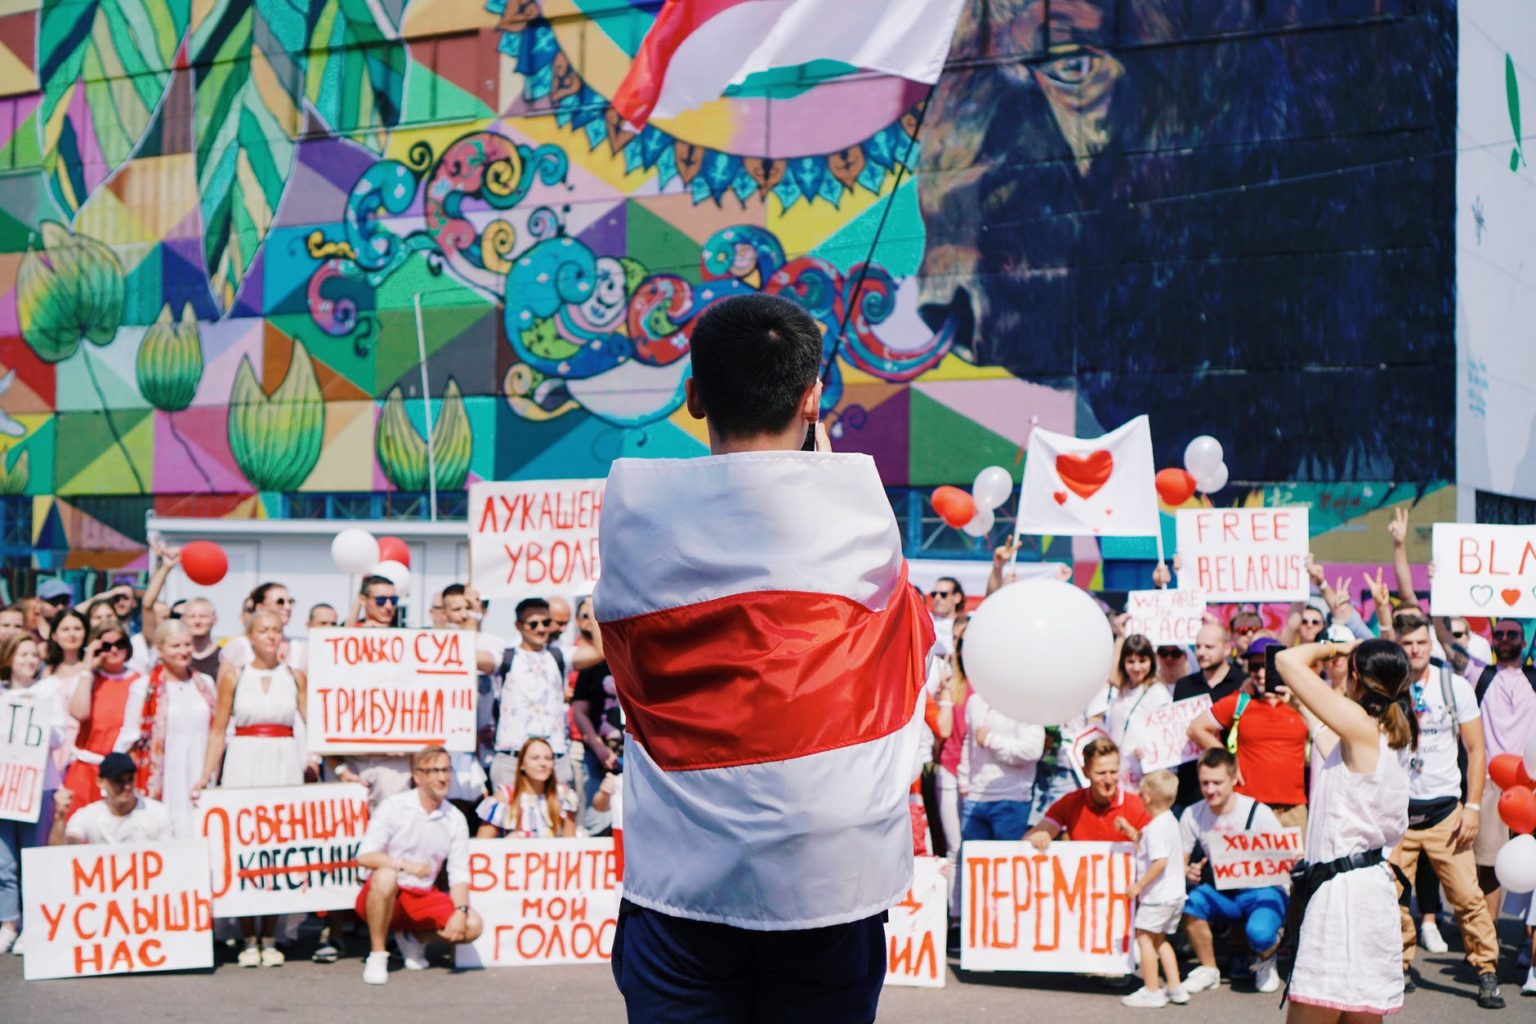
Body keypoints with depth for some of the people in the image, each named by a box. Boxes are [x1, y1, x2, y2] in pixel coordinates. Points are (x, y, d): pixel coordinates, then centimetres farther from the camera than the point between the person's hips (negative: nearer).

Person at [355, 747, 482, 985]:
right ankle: (377, 955, -19)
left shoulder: (456, 820, -1)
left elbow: (459, 874, -4)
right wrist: (405, 864, -33)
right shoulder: (393, 807, -11)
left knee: (472, 926, -18)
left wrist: (461, 911, -22)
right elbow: (364, 856, -18)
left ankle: (411, 937, 11)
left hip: (423, 896, 4)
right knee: (385, 877, -38)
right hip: (386, 895, -4)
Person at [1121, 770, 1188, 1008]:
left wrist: (1139, 885, -20)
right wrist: (1128, 829, 22)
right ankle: (1174, 987, 19)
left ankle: (1152, 991, 1)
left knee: (1144, 936, -1)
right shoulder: (1169, 821, 12)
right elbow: (1144, 842, 27)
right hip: (1175, 894, 10)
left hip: (1158, 896, -10)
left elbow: (1160, 862, -26)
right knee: (1159, 939, 19)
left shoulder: (1156, 827, -19)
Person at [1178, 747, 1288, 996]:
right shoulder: (1193, 815, -3)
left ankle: (1266, 961, 7)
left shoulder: (1258, 813, -13)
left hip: (1262, 891, -3)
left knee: (1259, 933, -34)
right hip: (1221, 894, 3)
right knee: (1192, 902, -30)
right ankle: (1209, 968, -5)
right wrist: (1188, 872, -22)